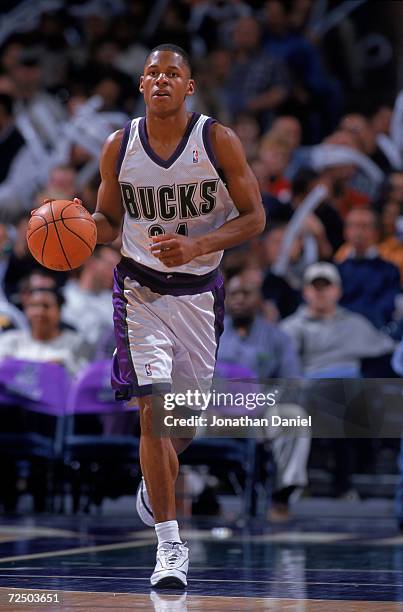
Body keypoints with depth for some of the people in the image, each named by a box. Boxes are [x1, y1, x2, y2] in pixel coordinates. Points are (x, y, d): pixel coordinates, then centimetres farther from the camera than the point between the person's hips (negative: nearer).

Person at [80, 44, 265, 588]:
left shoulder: (218, 141, -9)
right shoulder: (119, 147, -3)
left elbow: (254, 217, -7)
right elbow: (109, 221, 9)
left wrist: (197, 246, -22)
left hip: (199, 291, 1)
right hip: (141, 289, -1)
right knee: (153, 410, -14)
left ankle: (156, 481, 48)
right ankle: (170, 544, -9)